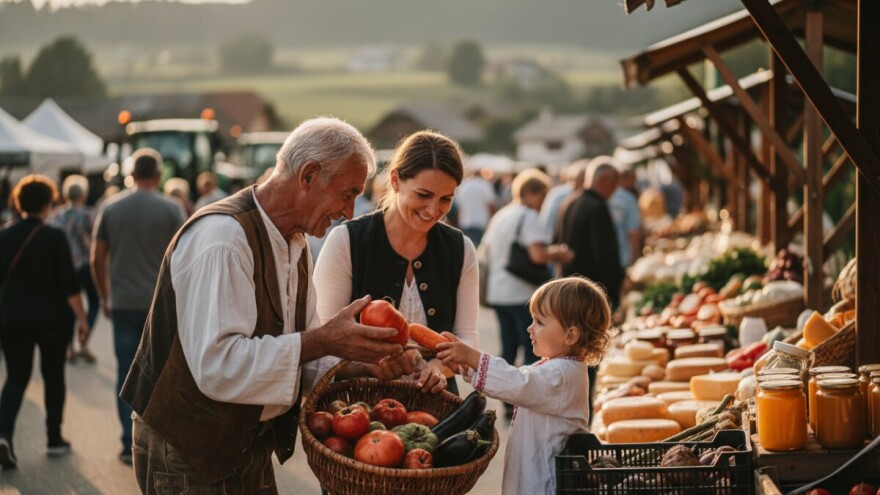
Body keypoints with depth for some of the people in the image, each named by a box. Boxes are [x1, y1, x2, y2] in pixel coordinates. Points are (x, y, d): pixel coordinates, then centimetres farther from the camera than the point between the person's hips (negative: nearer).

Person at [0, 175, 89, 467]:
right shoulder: (55, 238, -11)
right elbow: (69, 283, -13)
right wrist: (81, 318, -6)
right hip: (53, 319, -2)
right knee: (53, 374, 13)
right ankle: (54, 439, 20)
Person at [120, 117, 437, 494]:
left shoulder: (295, 244, 8)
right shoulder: (222, 237, -23)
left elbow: (295, 356, 10)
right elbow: (217, 366, -32)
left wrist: (364, 366, -7)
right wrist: (324, 341, -30)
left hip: (251, 446, 9)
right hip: (188, 452, -9)